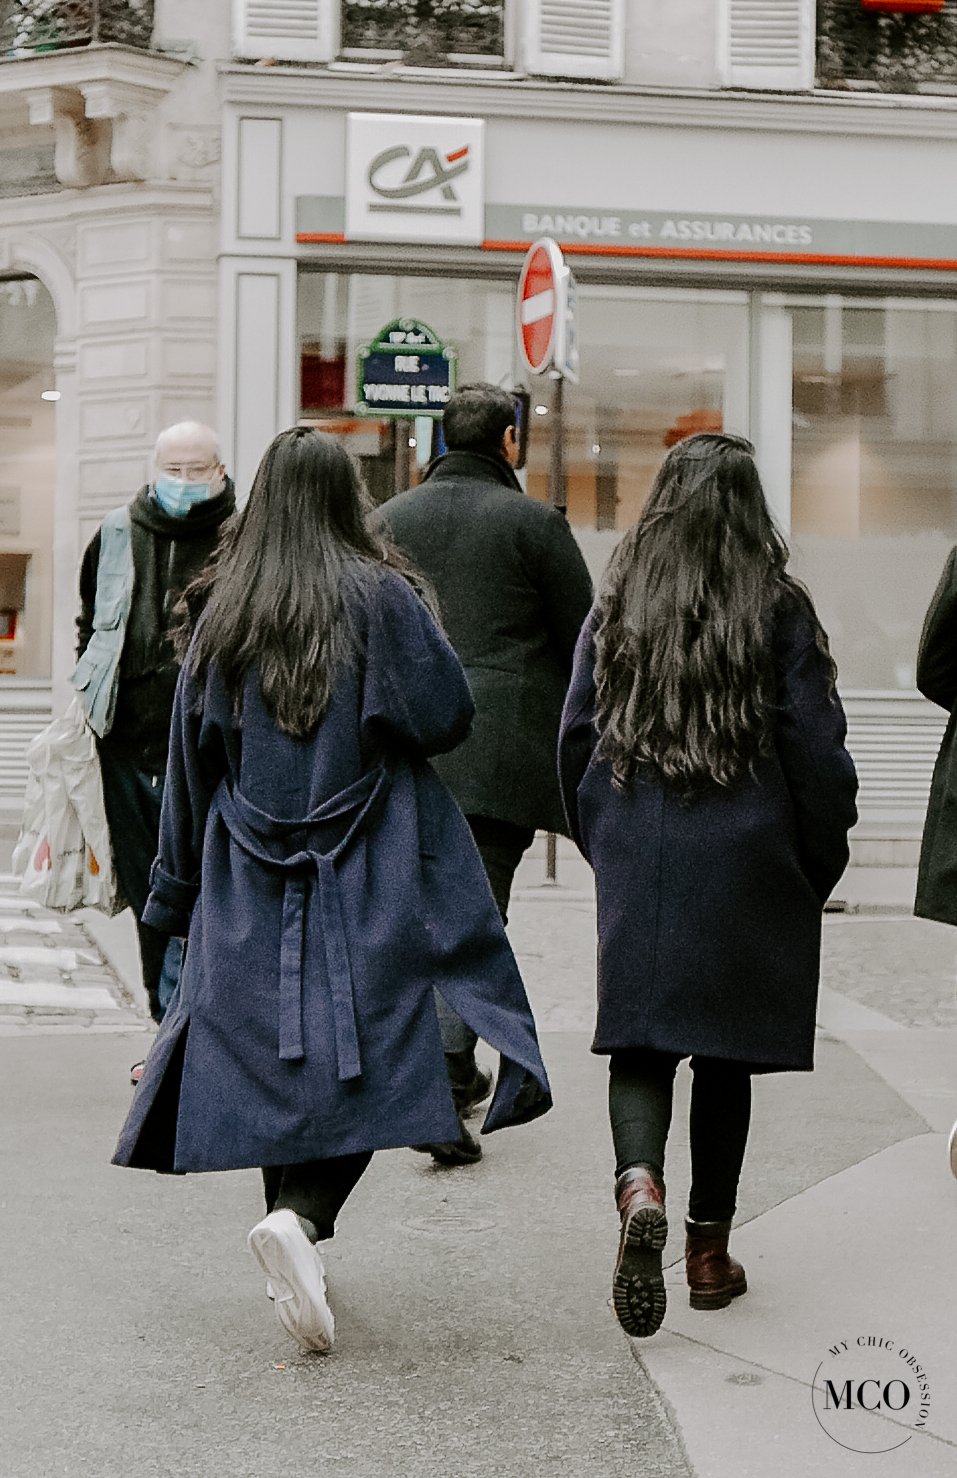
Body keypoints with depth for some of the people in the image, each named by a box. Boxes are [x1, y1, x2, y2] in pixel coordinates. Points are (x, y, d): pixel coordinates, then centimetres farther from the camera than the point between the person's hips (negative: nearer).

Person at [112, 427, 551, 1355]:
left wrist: (178, 896, 16)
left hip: (248, 892, 4)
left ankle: (291, 1225, 16)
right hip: (369, 886, -3)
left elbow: (189, 764, 8)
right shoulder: (378, 597, -6)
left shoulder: (221, 613, 5)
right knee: (356, 1063, -4)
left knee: (274, 1065, 11)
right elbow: (448, 716, -8)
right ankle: (300, 1217, -25)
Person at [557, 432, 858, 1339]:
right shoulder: (778, 609, -6)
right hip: (746, 861, -1)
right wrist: (820, 865, 7)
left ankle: (639, 1186, -24)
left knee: (639, 1039, 4)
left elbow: (578, 736, 7)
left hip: (635, 859, 1)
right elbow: (816, 749, -5)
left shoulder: (617, 606, 2)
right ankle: (710, 1247, 16)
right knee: (725, 1048, 9)